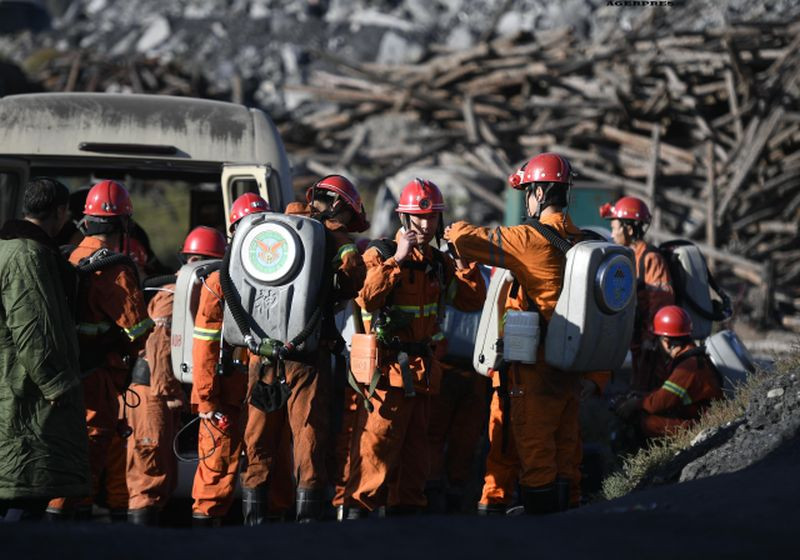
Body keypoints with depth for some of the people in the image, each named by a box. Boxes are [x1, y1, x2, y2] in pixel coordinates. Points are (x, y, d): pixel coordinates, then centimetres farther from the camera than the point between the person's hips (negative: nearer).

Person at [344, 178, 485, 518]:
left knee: (415, 448, 11)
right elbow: (368, 299, -23)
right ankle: (357, 511, -9)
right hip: (388, 367, -7)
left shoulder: (440, 263, 14)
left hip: (423, 371, 7)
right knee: (377, 445, -11)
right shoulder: (380, 255, -6)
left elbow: (473, 301, 12)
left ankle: (406, 509, 19)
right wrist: (396, 261, -24)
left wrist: (466, 264, 1)